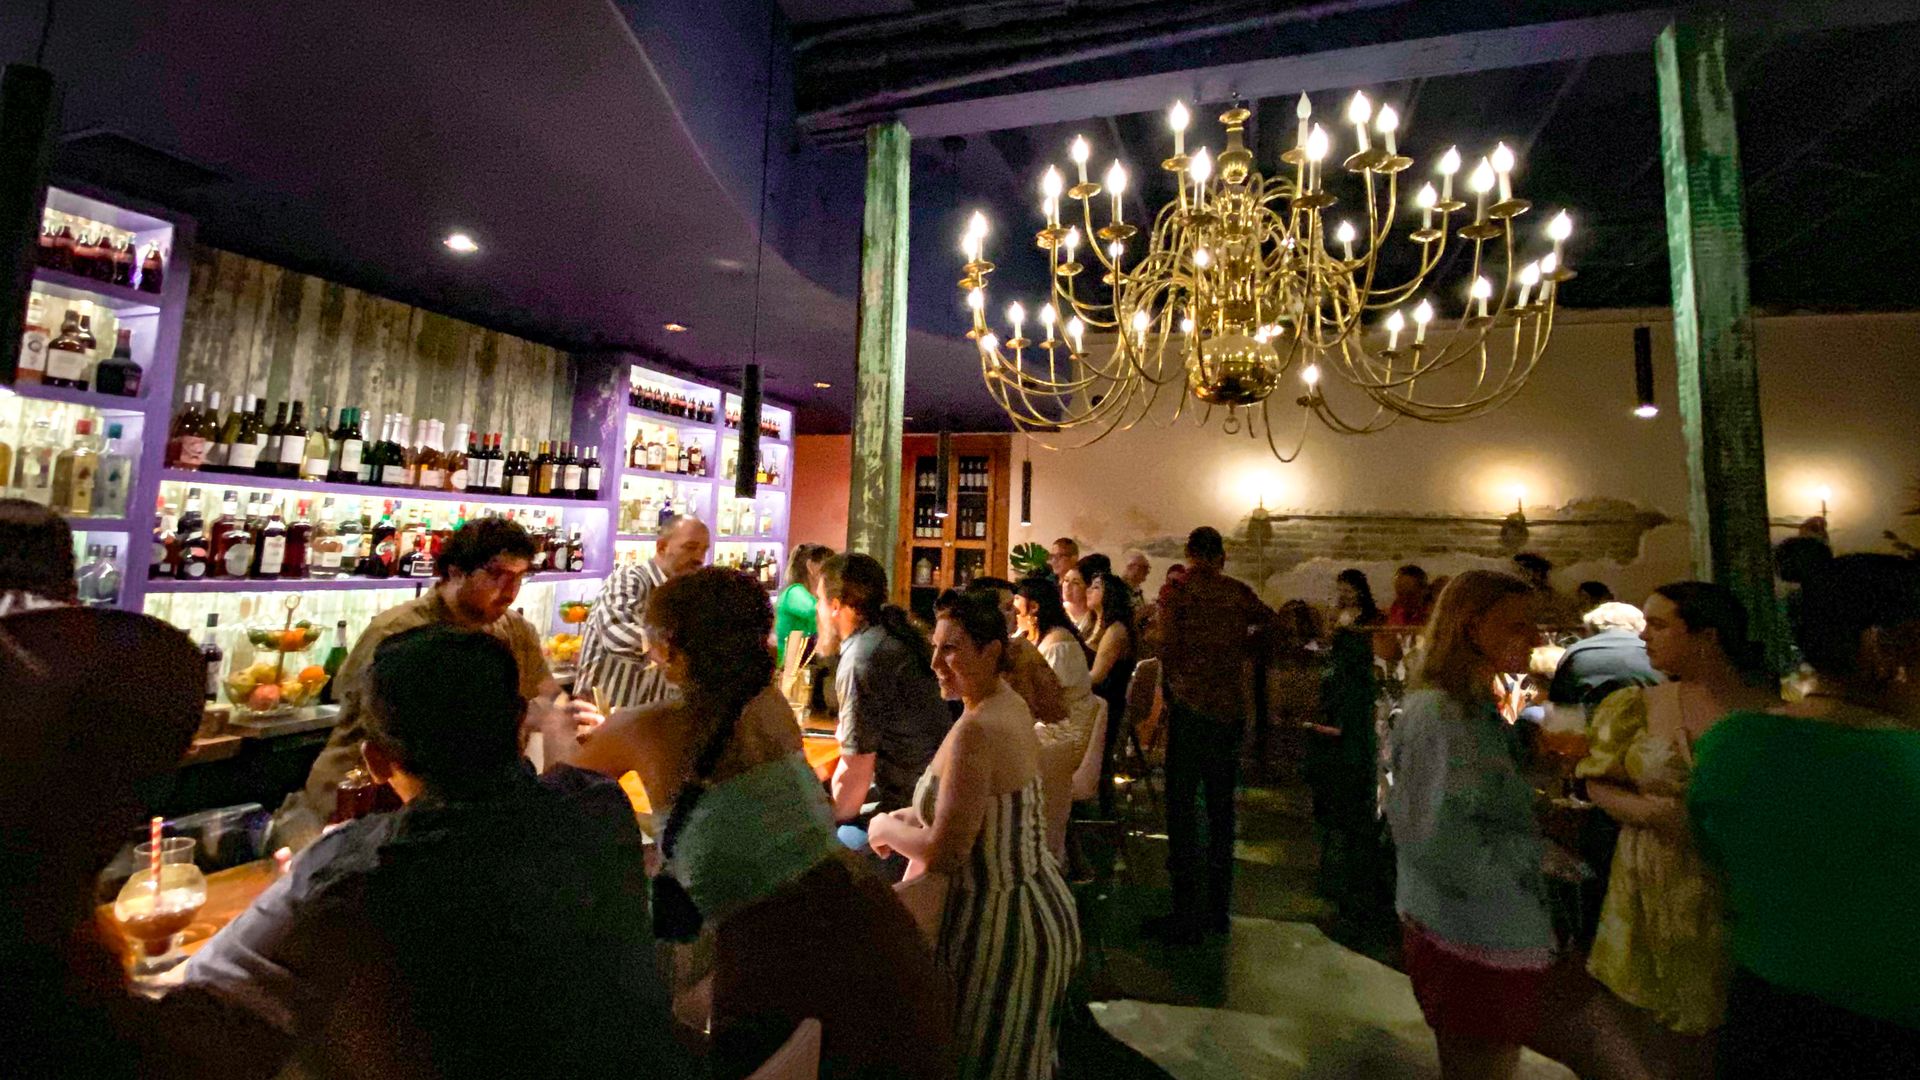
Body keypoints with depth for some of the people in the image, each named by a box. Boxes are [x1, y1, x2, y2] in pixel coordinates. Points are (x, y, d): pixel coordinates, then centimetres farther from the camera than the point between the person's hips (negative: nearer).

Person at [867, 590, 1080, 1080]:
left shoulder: (976, 730, -29)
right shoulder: (1011, 705, 1)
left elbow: (944, 853, -26)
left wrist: (886, 827, -9)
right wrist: (915, 816, 6)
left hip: (999, 920, -9)